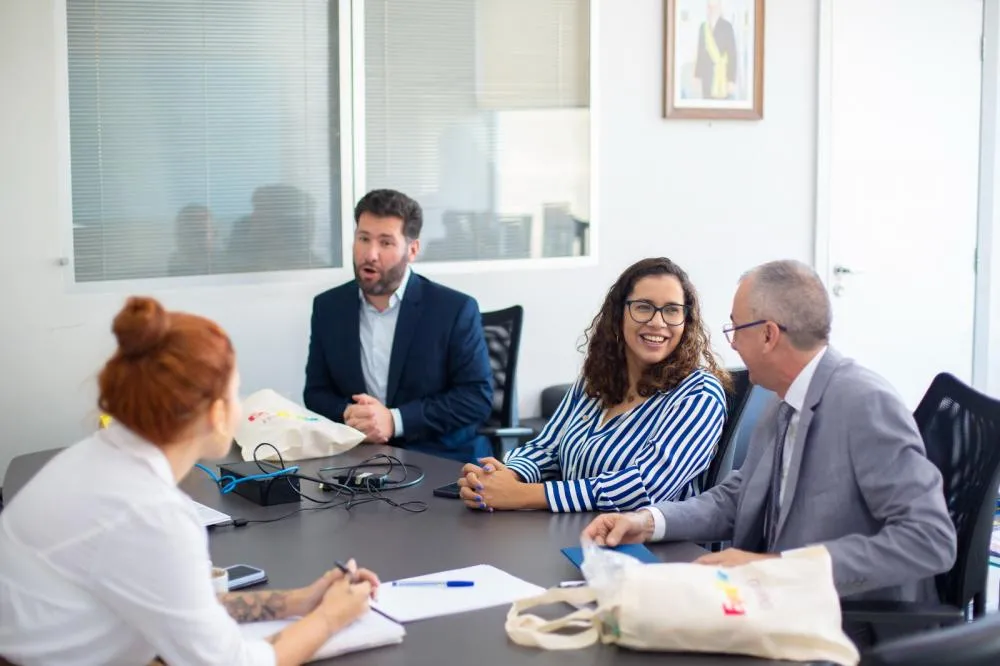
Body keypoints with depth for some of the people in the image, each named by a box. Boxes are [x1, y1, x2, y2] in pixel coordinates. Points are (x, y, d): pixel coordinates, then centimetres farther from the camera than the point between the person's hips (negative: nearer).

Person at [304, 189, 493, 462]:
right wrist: (349, 415, -12)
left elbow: (477, 396, -8)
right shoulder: (328, 307, 7)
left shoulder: (455, 309, -5)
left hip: (440, 459, -2)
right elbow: (316, 393, 10)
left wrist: (395, 420, -18)